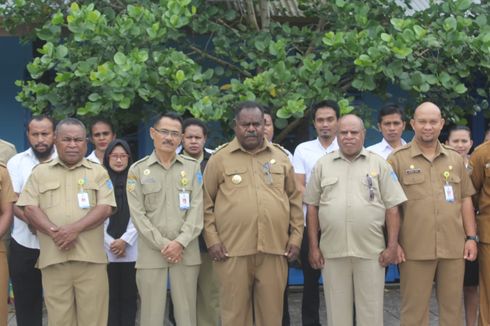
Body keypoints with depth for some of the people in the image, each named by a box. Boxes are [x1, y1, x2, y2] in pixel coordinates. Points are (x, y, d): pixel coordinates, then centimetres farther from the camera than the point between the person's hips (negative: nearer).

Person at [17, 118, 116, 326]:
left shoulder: (98, 172, 10)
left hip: (90, 257, -1)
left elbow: (105, 208, -1)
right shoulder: (40, 172, 13)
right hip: (52, 258, 1)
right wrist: (53, 231, -13)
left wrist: (75, 228, -15)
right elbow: (29, 208, 4)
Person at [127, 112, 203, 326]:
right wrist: (163, 244, -10)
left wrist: (180, 242, -11)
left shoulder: (192, 167, 8)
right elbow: (137, 214, -2)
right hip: (151, 252, -1)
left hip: (186, 252, 1)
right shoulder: (137, 170, 5)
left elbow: (197, 208, 1)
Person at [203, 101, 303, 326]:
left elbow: (295, 199, 13)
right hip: (233, 249, -2)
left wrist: (296, 236, 6)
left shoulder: (280, 157, 11)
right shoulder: (219, 158, 4)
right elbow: (206, 202, 4)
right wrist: (212, 239, -4)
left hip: (274, 248, 2)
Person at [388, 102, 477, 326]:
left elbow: (465, 200, 13)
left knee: (452, 306, 11)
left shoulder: (455, 159, 12)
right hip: (415, 248, -3)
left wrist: (471, 237, 7)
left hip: (454, 247, 4)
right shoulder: (397, 159, 0)